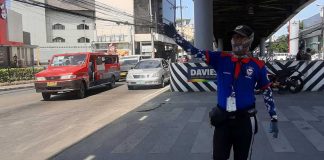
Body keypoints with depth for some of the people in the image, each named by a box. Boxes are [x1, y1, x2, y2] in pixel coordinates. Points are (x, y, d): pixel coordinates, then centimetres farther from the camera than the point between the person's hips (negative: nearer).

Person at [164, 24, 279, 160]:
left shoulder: (257, 66, -4)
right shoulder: (221, 58, -2)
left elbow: (267, 91, 4)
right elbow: (196, 52, -9)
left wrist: (273, 118, 3)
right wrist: (175, 36, -17)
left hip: (244, 120, -1)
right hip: (222, 119, 1)